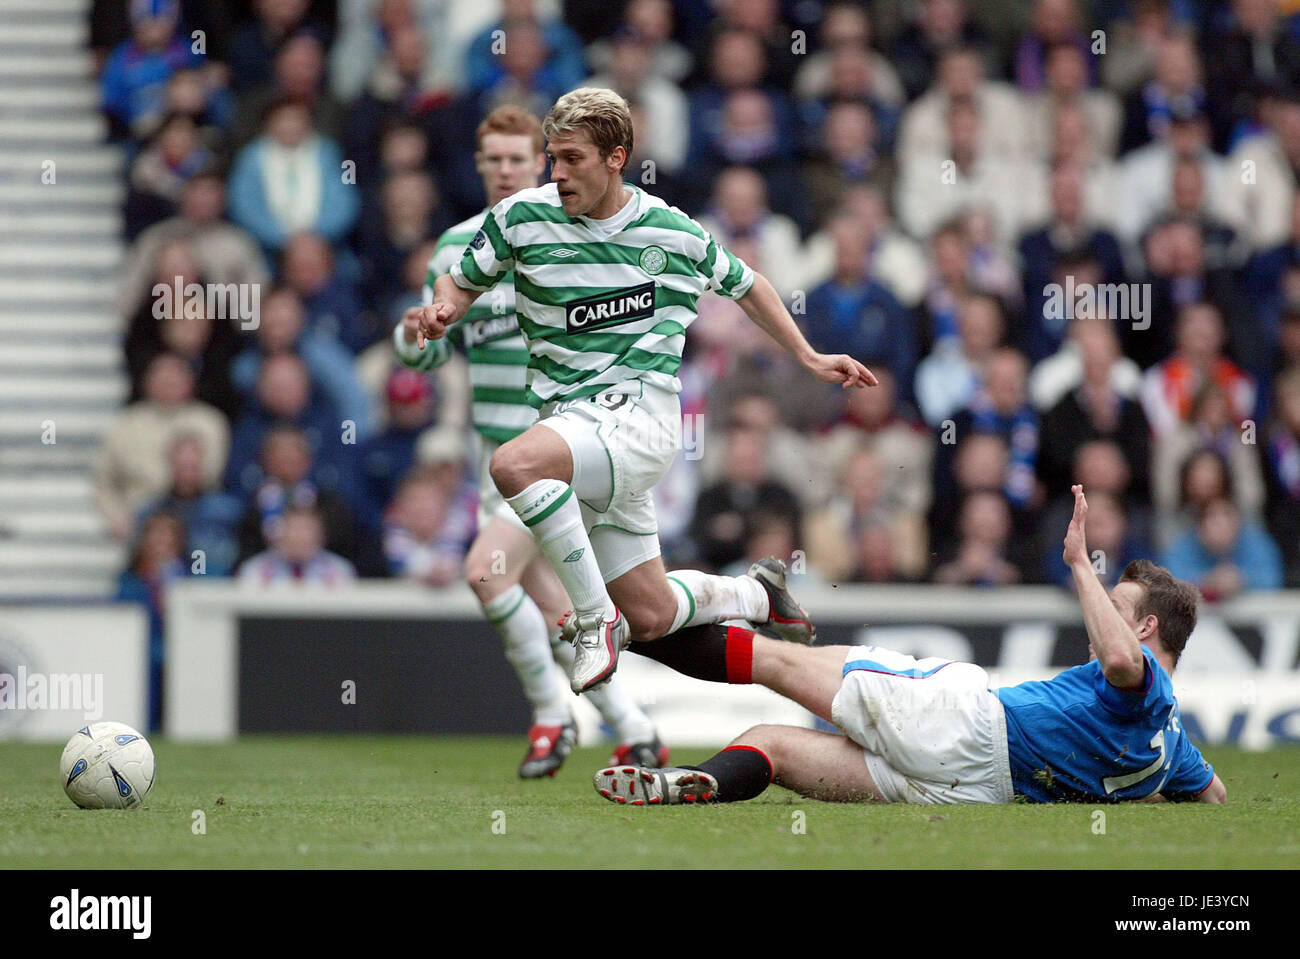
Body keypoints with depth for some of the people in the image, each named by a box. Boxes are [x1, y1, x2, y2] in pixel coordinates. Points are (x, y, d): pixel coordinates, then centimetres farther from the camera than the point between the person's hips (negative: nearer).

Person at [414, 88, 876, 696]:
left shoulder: (675, 233, 1)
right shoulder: (522, 217, 2)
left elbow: (745, 286, 20)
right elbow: (465, 280, 16)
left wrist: (810, 360, 19)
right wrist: (442, 310, -8)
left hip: (639, 414, -4)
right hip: (571, 415, 4)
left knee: (514, 465, -33)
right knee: (651, 618, 5)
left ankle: (596, 618, -20)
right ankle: (756, 594, 36)